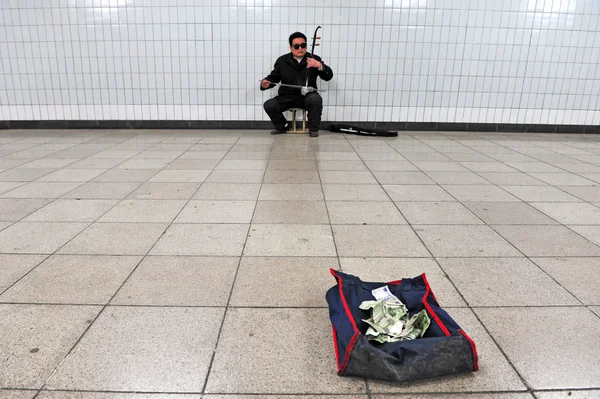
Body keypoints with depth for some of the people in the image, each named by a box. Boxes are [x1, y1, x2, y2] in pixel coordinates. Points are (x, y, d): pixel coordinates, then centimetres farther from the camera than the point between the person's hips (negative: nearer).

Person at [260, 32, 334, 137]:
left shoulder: (314, 59, 1)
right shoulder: (282, 61, 6)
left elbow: (329, 76, -7)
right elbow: (274, 77, 12)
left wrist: (319, 66, -28)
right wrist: (266, 83, -13)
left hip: (307, 97, -2)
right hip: (287, 97, 2)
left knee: (316, 99, -34)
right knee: (269, 105, -19)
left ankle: (313, 128, -10)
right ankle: (282, 127, 11)